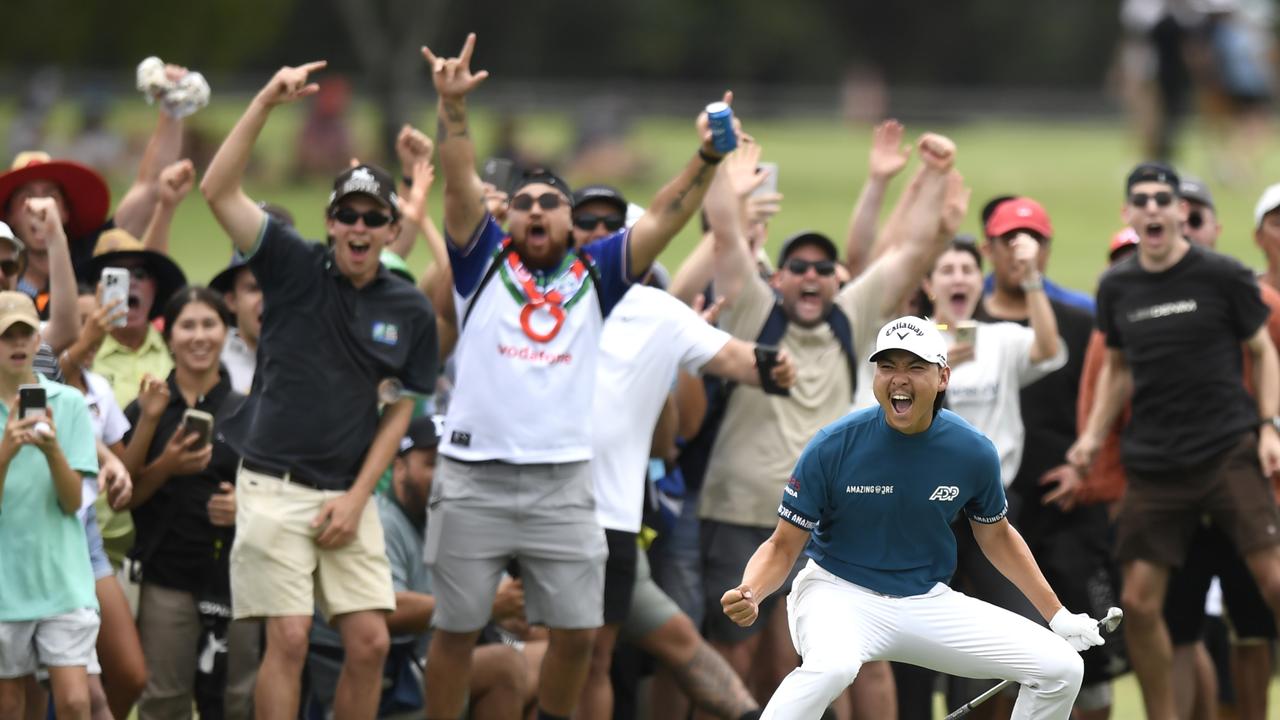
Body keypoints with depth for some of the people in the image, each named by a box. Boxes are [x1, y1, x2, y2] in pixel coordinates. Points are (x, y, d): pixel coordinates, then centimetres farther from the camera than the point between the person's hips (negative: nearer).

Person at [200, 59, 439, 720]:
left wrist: (358, 497, -2)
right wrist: (267, 102, -20)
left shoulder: (410, 312, 5)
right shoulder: (294, 268, -3)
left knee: (370, 641, -1)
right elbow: (218, 190, -12)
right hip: (275, 486, -3)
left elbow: (400, 411, 10)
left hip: (349, 495, 3)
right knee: (289, 640, -9)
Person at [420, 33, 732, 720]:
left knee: (577, 631, 2)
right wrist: (452, 106, -20)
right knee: (455, 629, 5)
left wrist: (707, 159, -12)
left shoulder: (593, 275, 10)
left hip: (561, 482, 2)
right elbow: (460, 183, -6)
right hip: (473, 477, -2)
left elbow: (663, 218, 2)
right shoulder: (484, 261, 6)